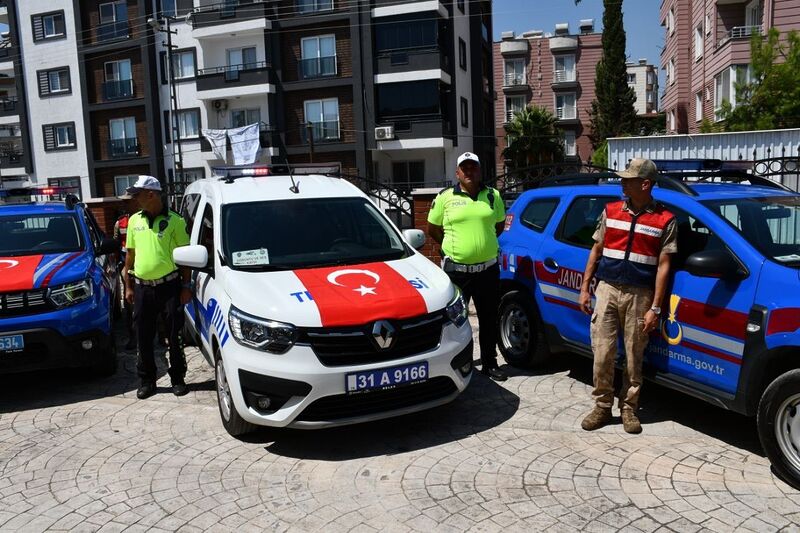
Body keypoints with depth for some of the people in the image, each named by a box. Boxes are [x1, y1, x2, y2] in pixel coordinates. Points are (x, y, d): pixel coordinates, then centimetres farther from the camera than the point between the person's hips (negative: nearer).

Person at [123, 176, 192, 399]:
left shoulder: (175, 220, -4)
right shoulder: (134, 220, 9)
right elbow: (131, 254, 14)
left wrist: (186, 286, -6)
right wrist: (128, 286, 11)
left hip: (169, 285, -4)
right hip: (142, 288, 4)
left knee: (174, 335, 4)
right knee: (143, 337, 9)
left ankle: (178, 379, 18)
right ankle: (147, 380, 22)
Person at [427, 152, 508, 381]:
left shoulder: (493, 196, 8)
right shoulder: (445, 197, -1)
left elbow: (499, 225, 20)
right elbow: (433, 229, 8)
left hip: (488, 268, 3)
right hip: (456, 270, -2)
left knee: (489, 319, 11)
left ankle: (490, 363, 25)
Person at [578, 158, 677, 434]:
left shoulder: (665, 220, -2)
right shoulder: (611, 211, 7)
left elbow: (663, 266, -3)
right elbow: (596, 250, 13)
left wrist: (655, 308, -7)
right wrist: (585, 288, 8)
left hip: (639, 295, -2)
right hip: (607, 289, 2)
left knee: (634, 357, 8)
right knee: (602, 354, 0)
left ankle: (629, 408, 23)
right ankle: (602, 406, 16)